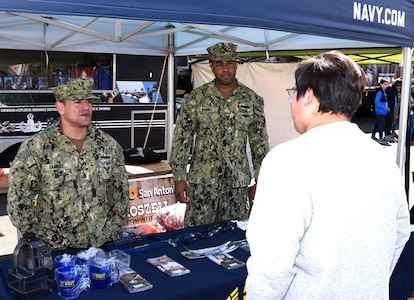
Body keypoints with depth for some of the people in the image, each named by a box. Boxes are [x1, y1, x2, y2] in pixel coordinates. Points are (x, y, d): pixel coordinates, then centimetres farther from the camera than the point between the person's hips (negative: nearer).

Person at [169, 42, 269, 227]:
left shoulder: (253, 100, 3)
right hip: (202, 183, -1)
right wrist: (179, 178, -6)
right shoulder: (195, 99, -2)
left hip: (238, 184, 2)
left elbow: (260, 142, 8)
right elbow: (181, 140, -1)